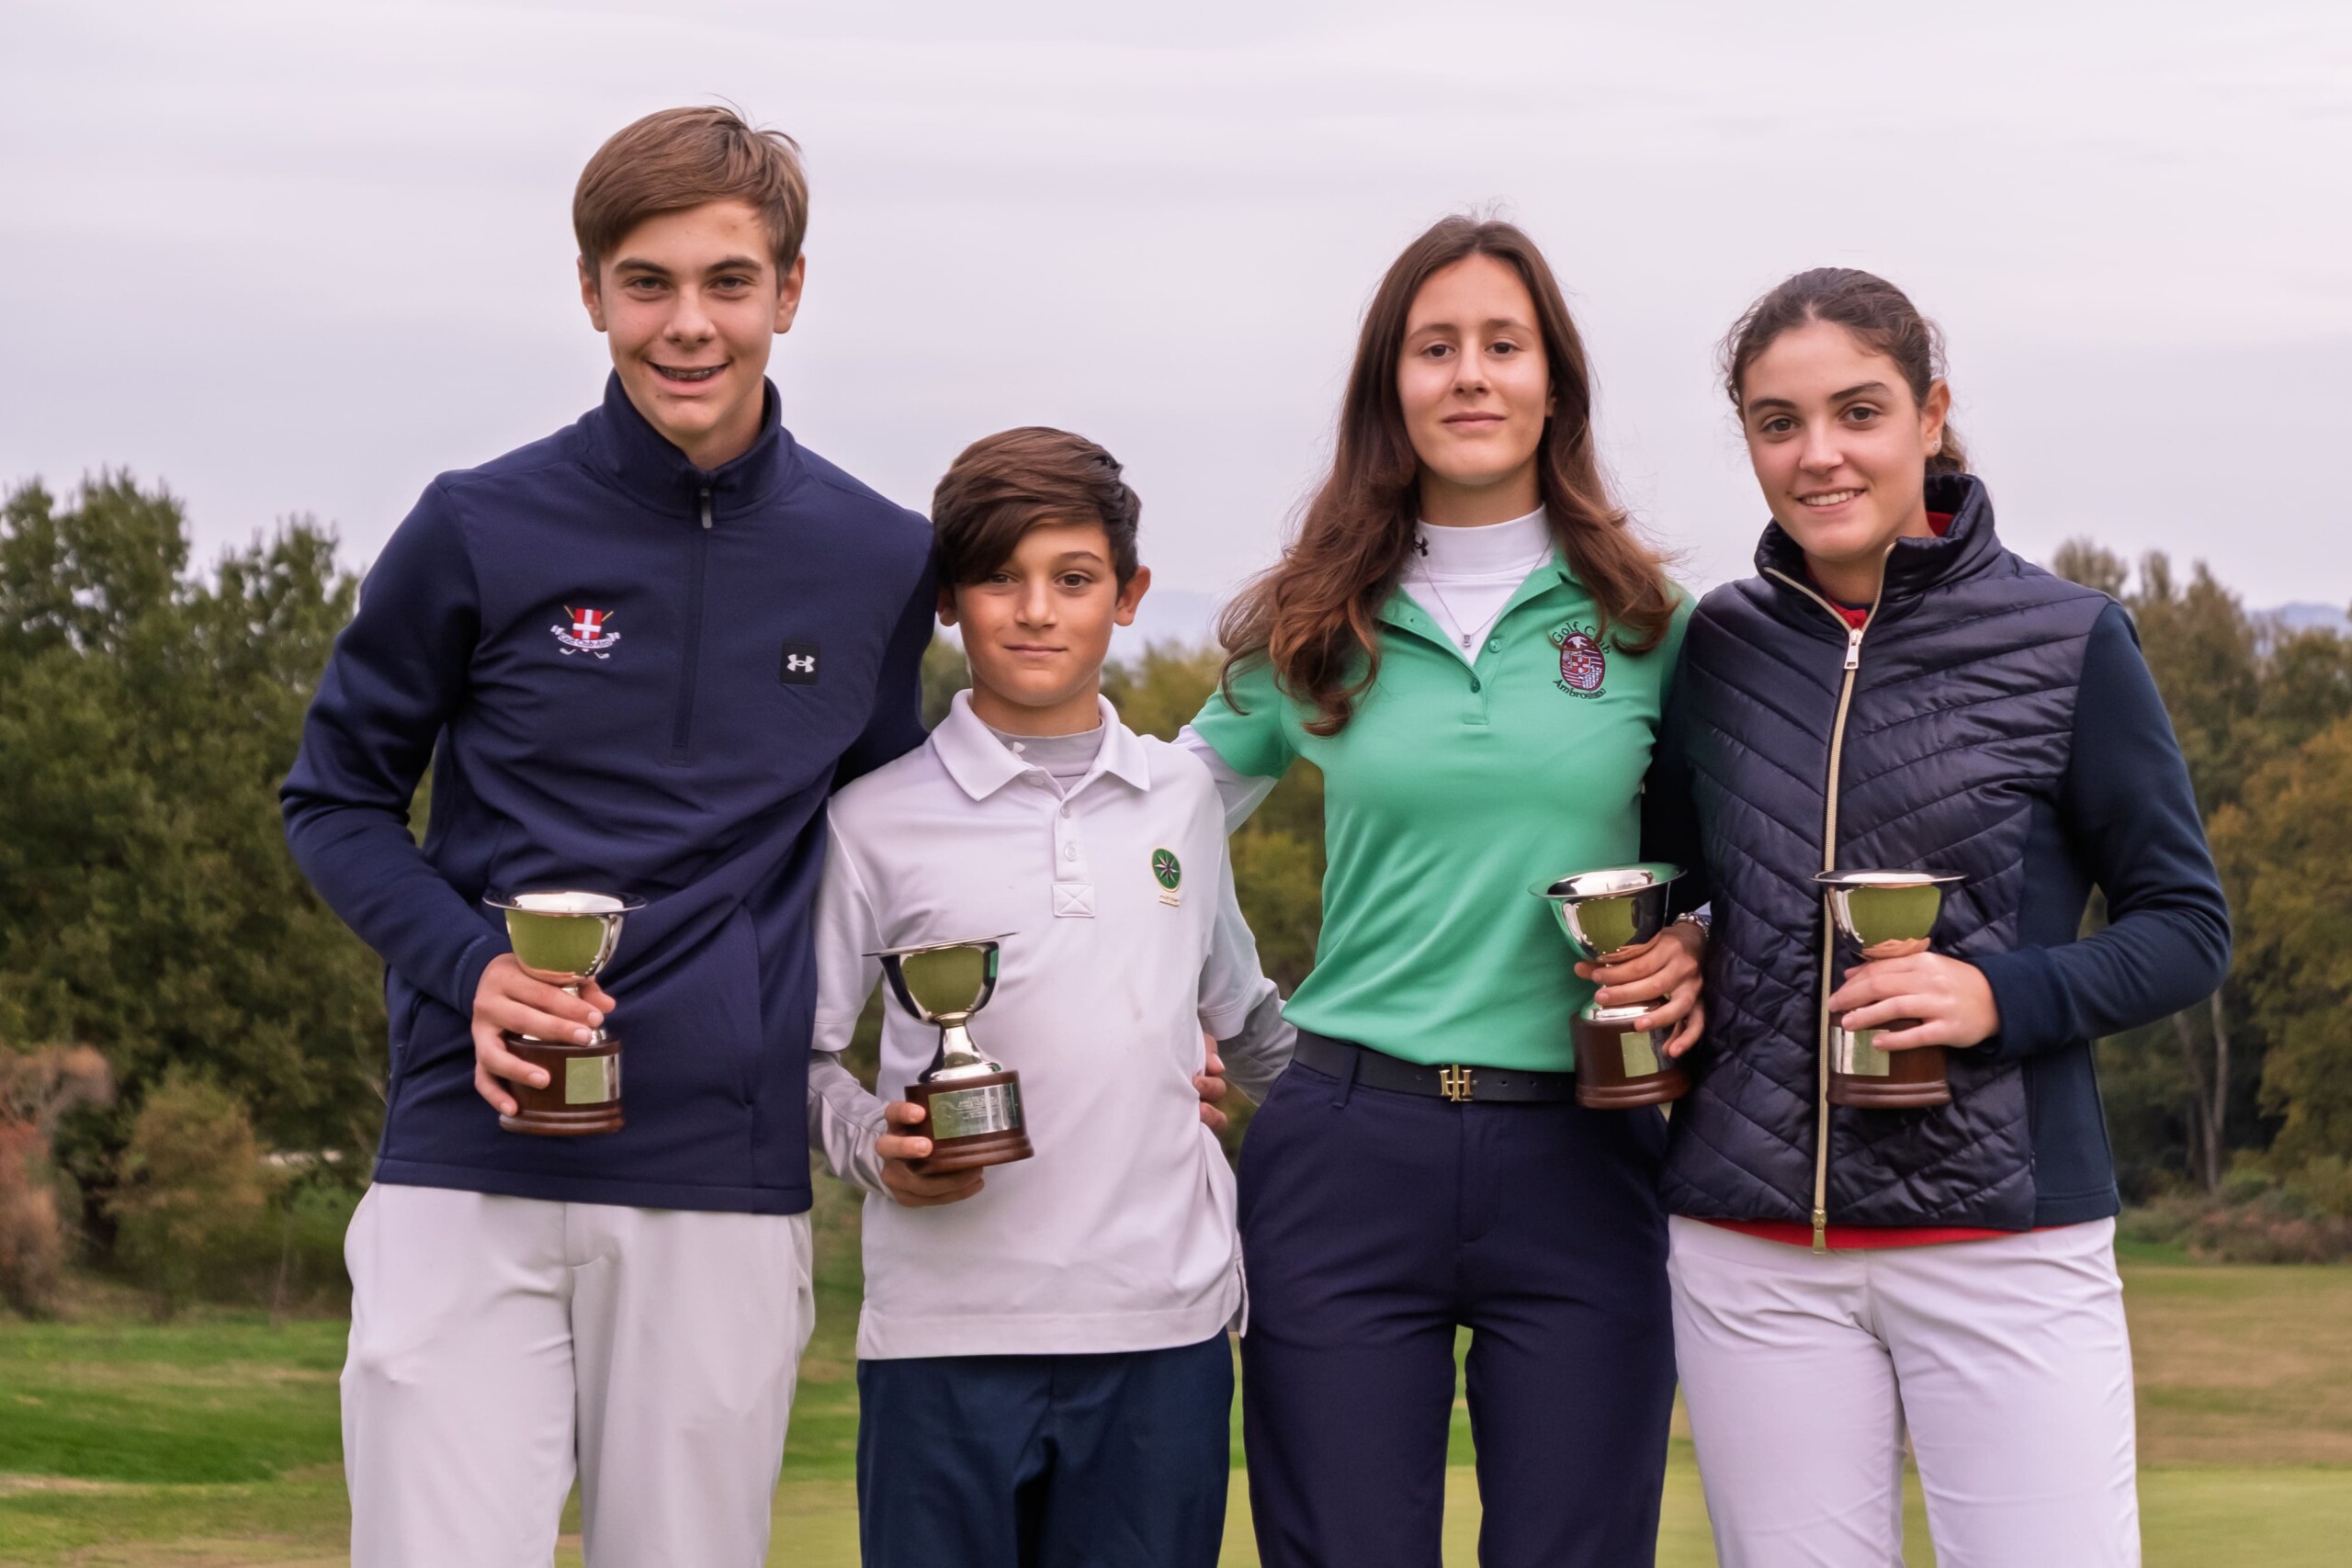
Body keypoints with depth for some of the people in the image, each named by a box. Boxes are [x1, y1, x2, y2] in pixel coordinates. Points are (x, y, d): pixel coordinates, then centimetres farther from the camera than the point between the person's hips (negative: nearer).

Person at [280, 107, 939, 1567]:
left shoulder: (884, 561, 7)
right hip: (470, 1178, -2)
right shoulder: (481, 532, 0)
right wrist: (469, 965, -10)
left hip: (727, 1192, 2)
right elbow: (336, 797, 9)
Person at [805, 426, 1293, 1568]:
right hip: (948, 1333, -2)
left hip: (1164, 1326, 3)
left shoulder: (1183, 801, 11)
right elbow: (800, 1056, 6)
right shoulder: (876, 821, 1)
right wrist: (872, 1146, -12)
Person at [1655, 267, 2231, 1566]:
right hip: (1753, 1250, 3)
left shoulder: (2065, 642, -2)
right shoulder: (1720, 646, 8)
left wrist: (2001, 997, -16)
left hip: (2004, 1239, -3)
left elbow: (2187, 925, 1)